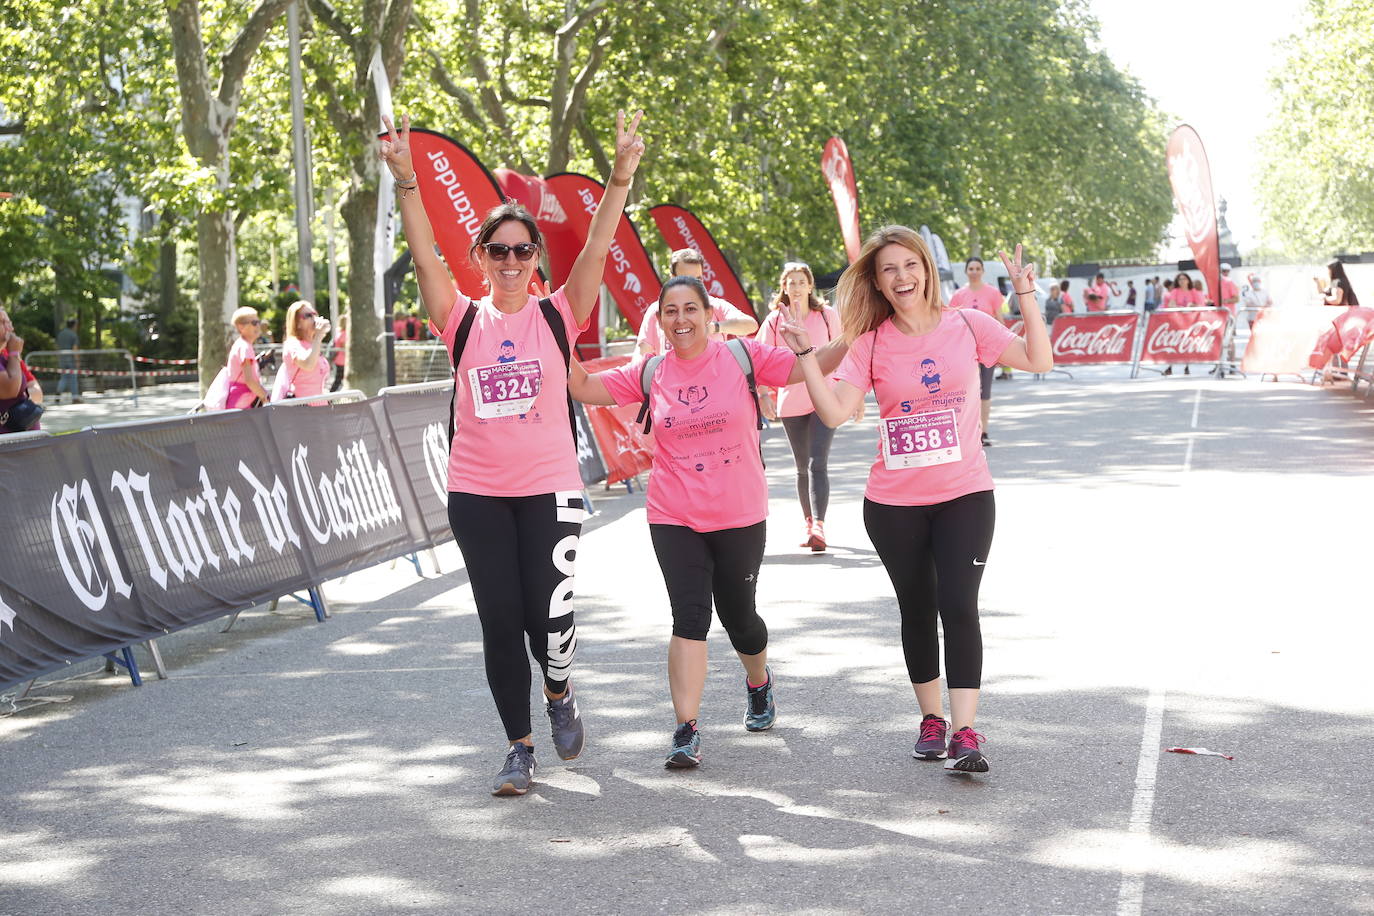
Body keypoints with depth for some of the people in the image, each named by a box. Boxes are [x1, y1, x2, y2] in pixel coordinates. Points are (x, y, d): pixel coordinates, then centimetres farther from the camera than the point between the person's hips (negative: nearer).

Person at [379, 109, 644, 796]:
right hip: (476, 493, 1)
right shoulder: (464, 321, 3)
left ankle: (559, 693, 26)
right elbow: (425, 258, -9)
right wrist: (406, 183, -21)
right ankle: (519, 746, 17)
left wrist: (620, 178, -20)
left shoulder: (557, 316, 2)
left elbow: (596, 250, -9)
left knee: (548, 616, -8)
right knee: (499, 621, 2)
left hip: (549, 489, -1)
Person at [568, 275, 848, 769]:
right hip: (674, 519, 1)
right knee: (689, 617, -10)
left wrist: (850, 337, -22)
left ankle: (759, 682, 46)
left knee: (738, 614, 13)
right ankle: (687, 731, -8)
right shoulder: (650, 374, 3)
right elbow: (584, 387, 4)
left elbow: (810, 367, -7)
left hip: (739, 515, 0)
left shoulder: (742, 356, -3)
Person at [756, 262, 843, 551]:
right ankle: (808, 522, 27)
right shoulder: (775, 319, 0)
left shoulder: (828, 315, 0)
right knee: (803, 467, 12)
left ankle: (819, 526, -23)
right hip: (791, 403, 2)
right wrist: (763, 394, -15)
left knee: (817, 463, -16)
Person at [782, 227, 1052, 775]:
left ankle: (965, 734, -12)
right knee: (917, 611, 11)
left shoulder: (966, 326, 0)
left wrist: (1026, 294, -7)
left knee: (959, 607, -12)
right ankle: (932, 721, 26)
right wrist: (805, 354, -19)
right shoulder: (871, 344, -2)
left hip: (964, 494, -1)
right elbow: (835, 411, -12)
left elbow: (1039, 361, -1)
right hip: (894, 503, 1)